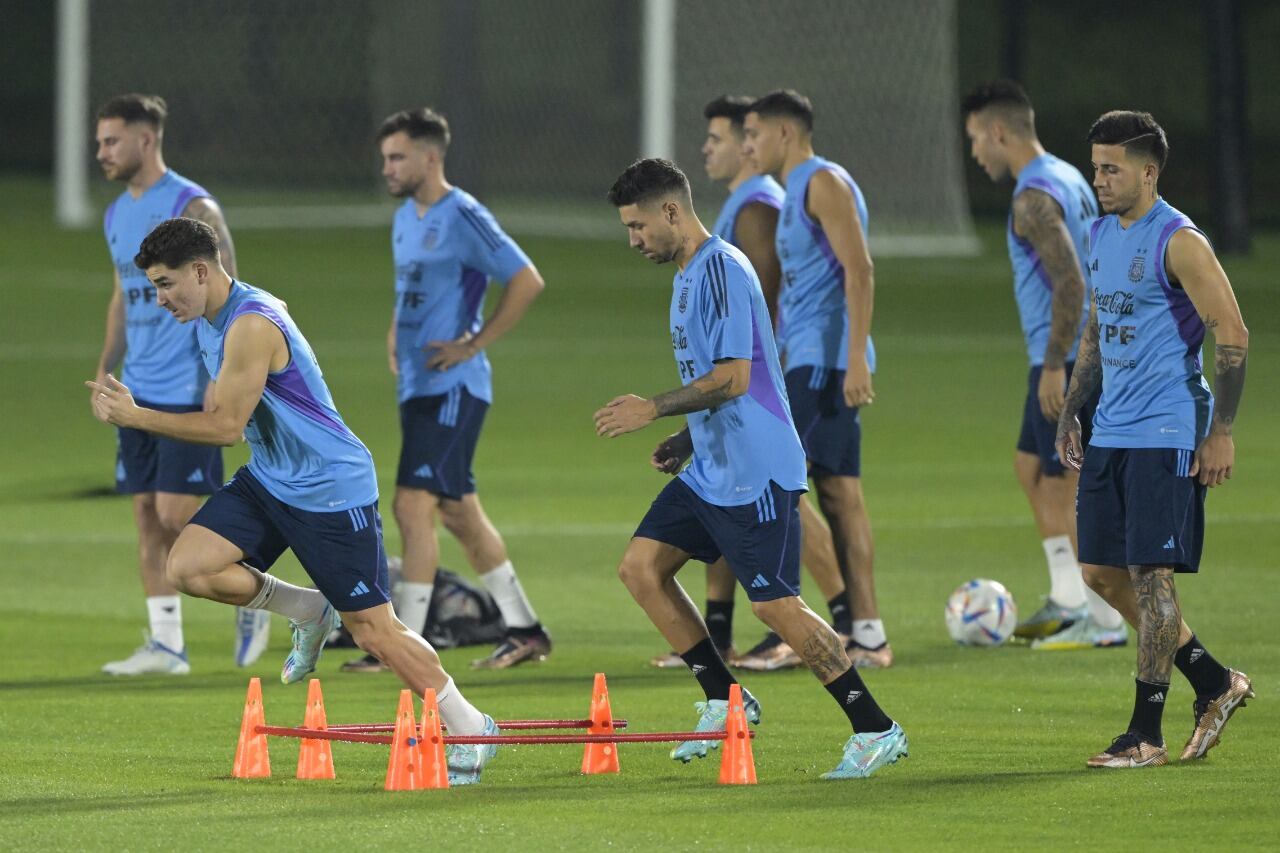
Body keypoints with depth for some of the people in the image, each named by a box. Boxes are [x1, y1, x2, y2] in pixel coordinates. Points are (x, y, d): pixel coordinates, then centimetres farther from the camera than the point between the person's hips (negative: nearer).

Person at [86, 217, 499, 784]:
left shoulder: (252, 326, -24)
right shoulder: (210, 321, 6)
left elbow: (226, 426, -24)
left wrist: (134, 417, -19)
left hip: (332, 489, -9)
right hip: (267, 482, 9)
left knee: (373, 629, -4)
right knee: (187, 567, -10)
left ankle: (471, 728, 12)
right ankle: (310, 613, 11)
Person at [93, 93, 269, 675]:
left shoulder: (193, 209, -12)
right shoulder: (117, 216, 13)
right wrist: (105, 370, 15)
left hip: (189, 391, -8)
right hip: (139, 393, 8)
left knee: (176, 513, -11)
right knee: (147, 516, 4)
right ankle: (166, 643, 7)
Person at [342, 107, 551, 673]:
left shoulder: (462, 218, -13)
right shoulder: (405, 219, 14)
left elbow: (527, 282, -16)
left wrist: (473, 344, -16)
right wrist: (395, 336, 14)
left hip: (450, 389, -10)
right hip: (417, 387, 10)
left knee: (414, 506, -13)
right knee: (459, 514, 13)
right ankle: (524, 630, 21)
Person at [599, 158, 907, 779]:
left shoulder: (721, 271, -16)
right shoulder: (689, 276, 16)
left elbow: (733, 377, -22)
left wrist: (654, 408, -18)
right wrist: (686, 439, 16)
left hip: (756, 472, -10)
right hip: (711, 469, 10)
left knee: (775, 605, -10)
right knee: (640, 567, 5)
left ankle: (876, 730, -3)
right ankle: (725, 699, 12)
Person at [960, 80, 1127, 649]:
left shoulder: (1035, 198, -16)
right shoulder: (1069, 179, 15)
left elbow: (1069, 284, -25)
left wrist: (1054, 365, -23)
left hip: (1066, 362, -10)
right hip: (1088, 355, 10)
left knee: (1064, 489, -5)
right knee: (1030, 469, 18)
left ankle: (1104, 621, -4)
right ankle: (1066, 602, 21)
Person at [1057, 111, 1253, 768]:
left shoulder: (1178, 242, -13)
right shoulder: (1102, 235, 13)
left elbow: (1233, 335, -14)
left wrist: (1221, 433, -16)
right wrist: (1071, 411, 19)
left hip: (1167, 435, -9)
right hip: (1111, 434, 9)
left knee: (1151, 574, -7)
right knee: (1102, 573, 9)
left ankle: (1146, 735, -1)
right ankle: (1216, 685, 22)